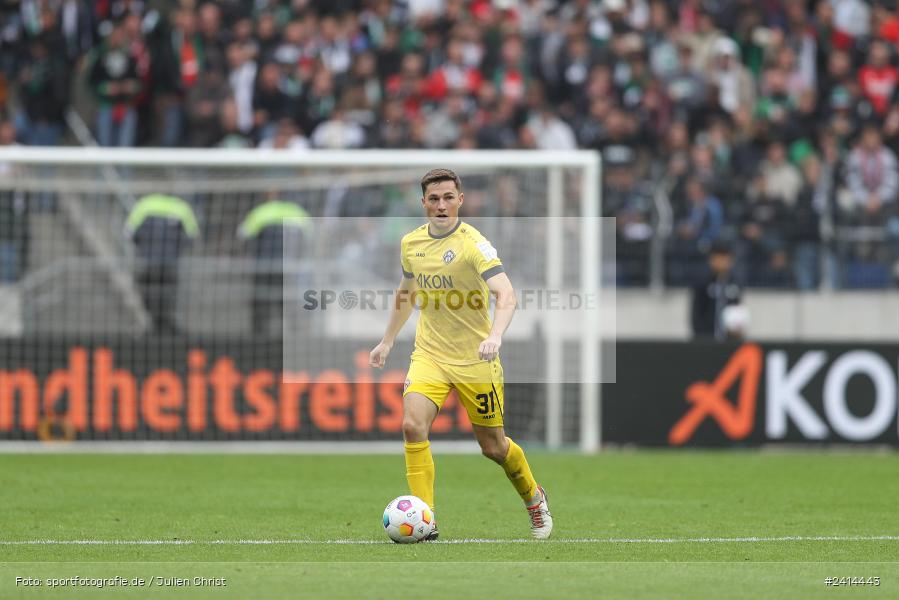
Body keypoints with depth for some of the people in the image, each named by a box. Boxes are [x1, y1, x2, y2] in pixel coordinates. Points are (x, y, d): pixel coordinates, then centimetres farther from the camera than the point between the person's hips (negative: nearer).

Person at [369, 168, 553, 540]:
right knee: (413, 425, -21)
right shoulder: (411, 243, 4)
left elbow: (506, 294, -27)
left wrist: (495, 335, -44)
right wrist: (388, 340, 28)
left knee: (492, 446, 7)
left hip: (475, 358, -4)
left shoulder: (473, 243, -15)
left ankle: (533, 497, 38)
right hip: (429, 354, 4)